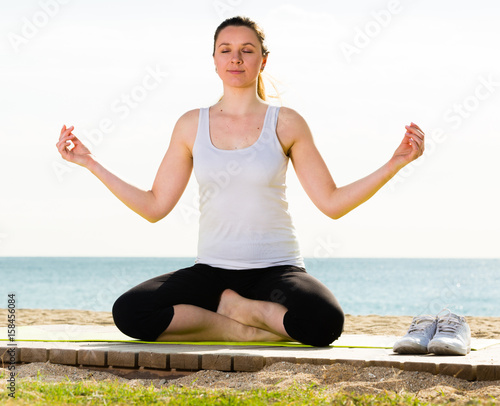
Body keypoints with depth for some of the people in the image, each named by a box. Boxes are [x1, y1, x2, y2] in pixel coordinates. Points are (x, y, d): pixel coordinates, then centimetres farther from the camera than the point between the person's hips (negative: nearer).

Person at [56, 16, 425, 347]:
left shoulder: (285, 123, 1)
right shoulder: (192, 125, 7)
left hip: (276, 268, -2)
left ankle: (231, 306, -7)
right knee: (129, 312, -26)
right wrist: (90, 163, 5)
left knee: (325, 321, -35)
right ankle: (255, 330, -13)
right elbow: (155, 206, 9)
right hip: (211, 270, 2)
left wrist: (395, 163, -10)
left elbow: (332, 203, 0)